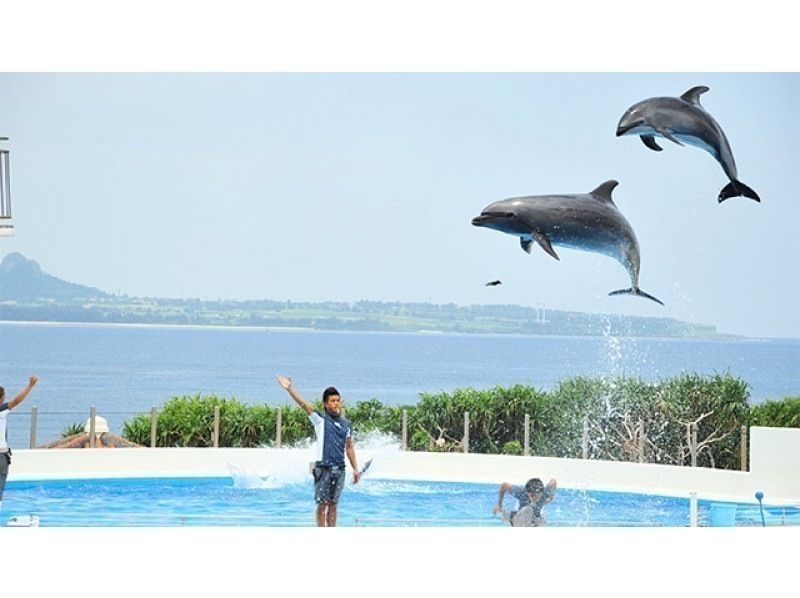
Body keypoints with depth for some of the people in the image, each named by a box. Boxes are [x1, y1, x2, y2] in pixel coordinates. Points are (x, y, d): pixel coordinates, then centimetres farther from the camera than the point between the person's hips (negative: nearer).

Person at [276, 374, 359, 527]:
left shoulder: (346, 425, 11)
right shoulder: (320, 420, -1)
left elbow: (349, 447, 17)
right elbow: (304, 405, -13)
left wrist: (355, 468, 14)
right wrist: (290, 389, -26)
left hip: (339, 468, 4)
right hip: (323, 468, -4)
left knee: (333, 504, 7)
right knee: (322, 504, -3)